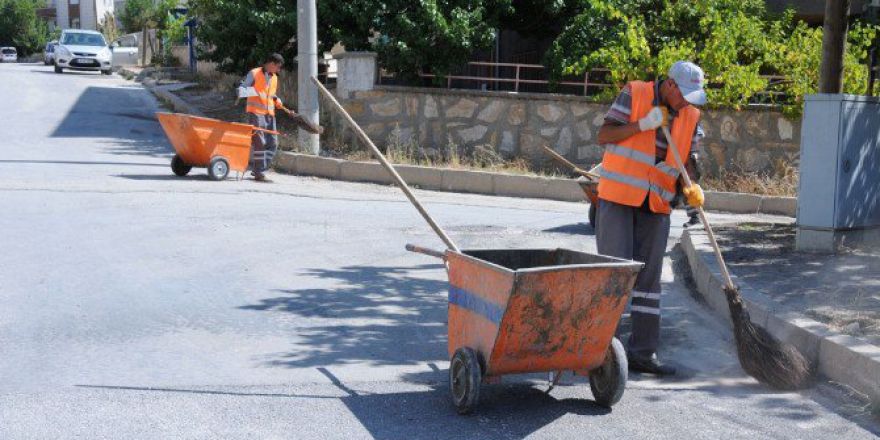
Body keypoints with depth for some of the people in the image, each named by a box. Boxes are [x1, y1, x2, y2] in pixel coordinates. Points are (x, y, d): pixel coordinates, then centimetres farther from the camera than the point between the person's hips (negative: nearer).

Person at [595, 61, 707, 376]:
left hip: (656, 205, 5)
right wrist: (644, 124, -18)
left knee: (649, 276, 5)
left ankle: (642, 352, 10)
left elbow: (686, 160, 10)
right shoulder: (634, 94, -5)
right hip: (619, 197, -5)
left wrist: (691, 189, -9)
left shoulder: (691, 117, 7)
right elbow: (604, 136, -8)